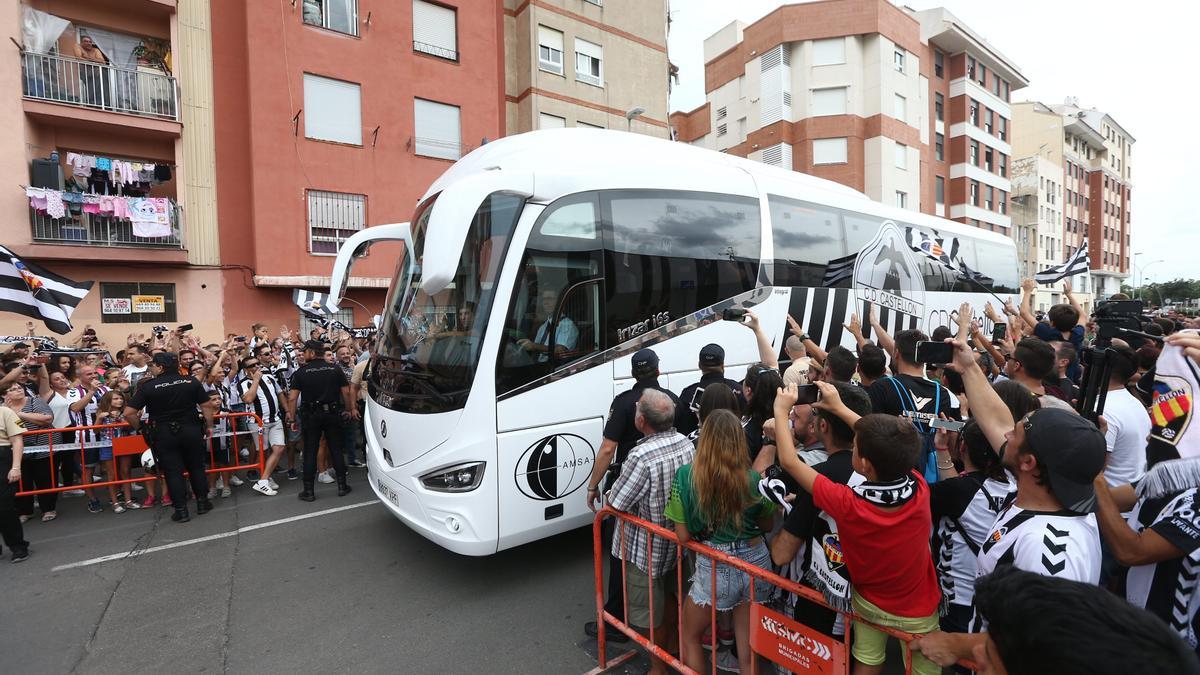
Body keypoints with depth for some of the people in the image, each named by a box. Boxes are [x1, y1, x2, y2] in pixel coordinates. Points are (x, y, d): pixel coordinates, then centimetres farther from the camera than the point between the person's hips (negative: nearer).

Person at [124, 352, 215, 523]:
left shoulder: (148, 386, -7)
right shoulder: (191, 381, -3)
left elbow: (129, 413, -10)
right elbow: (207, 406, -2)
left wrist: (139, 426, 8)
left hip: (164, 434, -1)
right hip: (191, 430, 2)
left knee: (173, 472, 7)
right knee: (196, 467, 15)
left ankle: (181, 510, 10)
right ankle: (202, 502, 21)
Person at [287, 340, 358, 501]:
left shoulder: (301, 372, -5)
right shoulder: (335, 368, -2)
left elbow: (292, 398, -8)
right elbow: (346, 392, -2)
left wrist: (292, 418, 1)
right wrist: (349, 409, 11)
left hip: (312, 415, -1)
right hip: (333, 414, 1)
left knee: (310, 453, 7)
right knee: (336, 450, 8)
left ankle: (309, 491, 11)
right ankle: (342, 486, 12)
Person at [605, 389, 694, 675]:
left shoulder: (641, 457, -34)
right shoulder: (685, 443, -10)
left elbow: (615, 503, -24)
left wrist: (607, 493, -3)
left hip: (646, 549, -7)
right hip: (677, 541, 8)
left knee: (652, 612, 14)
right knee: (670, 598, 29)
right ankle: (671, 650, 50)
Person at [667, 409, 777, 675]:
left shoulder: (686, 476, -17)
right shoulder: (754, 479, -10)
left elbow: (683, 536, -14)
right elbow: (767, 525, 6)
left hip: (715, 567, -3)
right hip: (756, 560, 3)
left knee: (689, 637, 23)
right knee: (747, 648, 21)